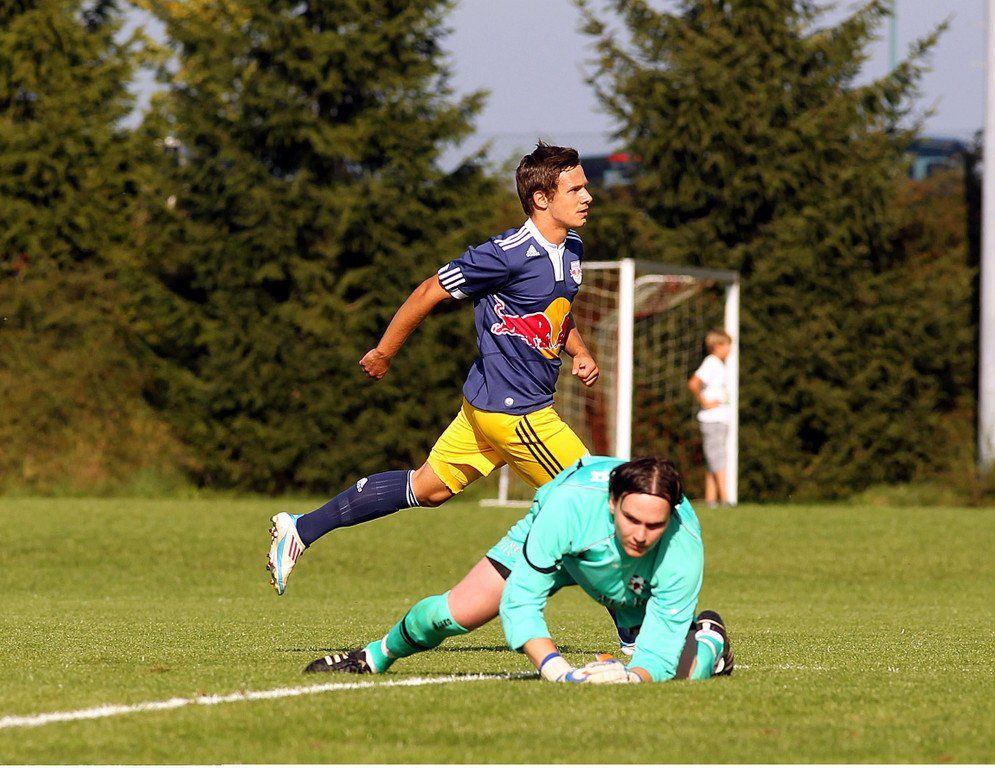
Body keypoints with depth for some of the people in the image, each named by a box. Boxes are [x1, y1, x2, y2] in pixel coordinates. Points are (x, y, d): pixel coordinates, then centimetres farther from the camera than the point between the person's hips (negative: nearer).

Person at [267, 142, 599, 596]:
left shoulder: (572, 250, 7)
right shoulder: (507, 255, -22)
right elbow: (430, 293, -13)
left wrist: (579, 352, 9)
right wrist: (383, 353, -4)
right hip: (514, 410, -9)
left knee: (426, 488, 16)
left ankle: (301, 530, 22)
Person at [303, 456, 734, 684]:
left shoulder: (683, 550, -41)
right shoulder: (571, 502, -45)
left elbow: (662, 653, -37)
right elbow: (520, 600, -41)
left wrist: (634, 675, -61)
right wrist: (555, 667, -56)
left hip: (637, 594, 1)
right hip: (557, 543, -1)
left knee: (682, 673, -18)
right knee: (455, 613, -11)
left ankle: (708, 639, 24)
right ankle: (376, 657, 24)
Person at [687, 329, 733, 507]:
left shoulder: (719, 365, 16)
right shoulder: (710, 364, -13)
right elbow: (693, 384, -25)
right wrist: (704, 402, -17)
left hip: (722, 418, 9)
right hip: (712, 419, -9)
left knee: (713, 461, 8)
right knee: (717, 460, -11)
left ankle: (711, 498, 8)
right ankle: (724, 498, -15)